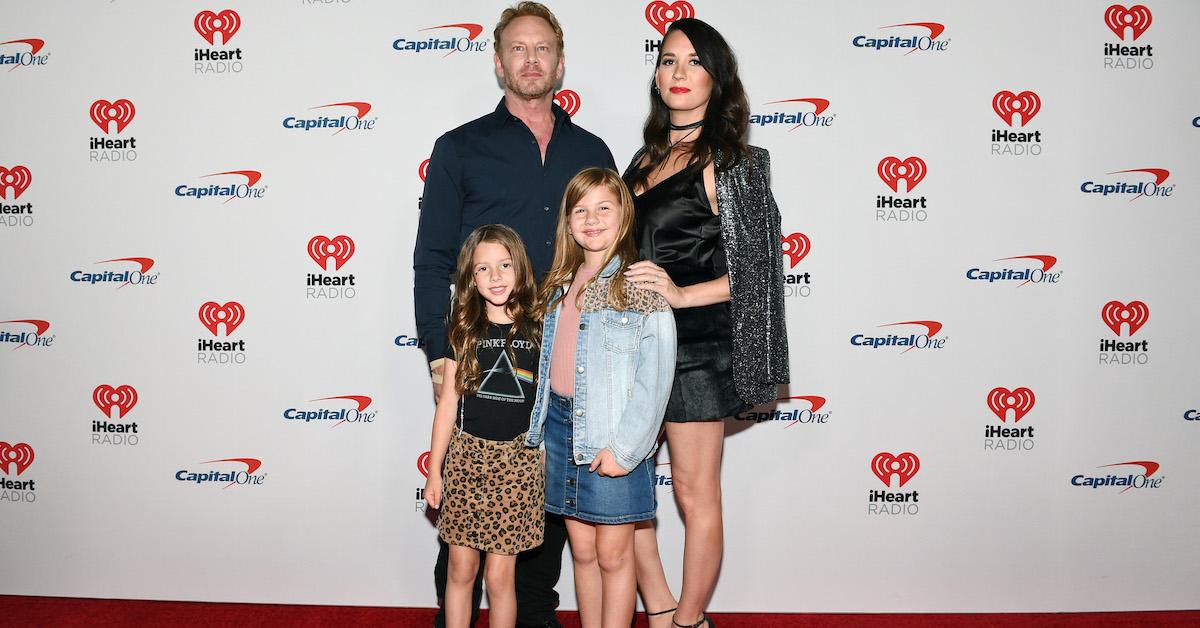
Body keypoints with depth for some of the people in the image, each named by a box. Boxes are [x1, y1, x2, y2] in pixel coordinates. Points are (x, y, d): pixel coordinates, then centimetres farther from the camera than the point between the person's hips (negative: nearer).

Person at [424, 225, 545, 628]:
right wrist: (434, 470, 5)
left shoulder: (537, 331, 1)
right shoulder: (464, 331, 2)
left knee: (499, 576, 3)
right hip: (466, 455, 1)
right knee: (461, 570, 8)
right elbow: (448, 402, 4)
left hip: (517, 460, -1)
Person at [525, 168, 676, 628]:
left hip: (614, 433, -6)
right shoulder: (561, 284, 12)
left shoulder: (642, 284, -8)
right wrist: (543, 426, 6)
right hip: (561, 422, 6)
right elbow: (550, 361, 13)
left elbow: (655, 376, -14)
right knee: (582, 550, 14)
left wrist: (624, 447, -18)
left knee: (613, 554, 5)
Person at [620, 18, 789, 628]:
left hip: (696, 345, -7)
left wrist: (682, 293, -21)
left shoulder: (726, 162, -7)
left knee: (695, 494, 5)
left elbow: (755, 268, -11)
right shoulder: (648, 156, 14)